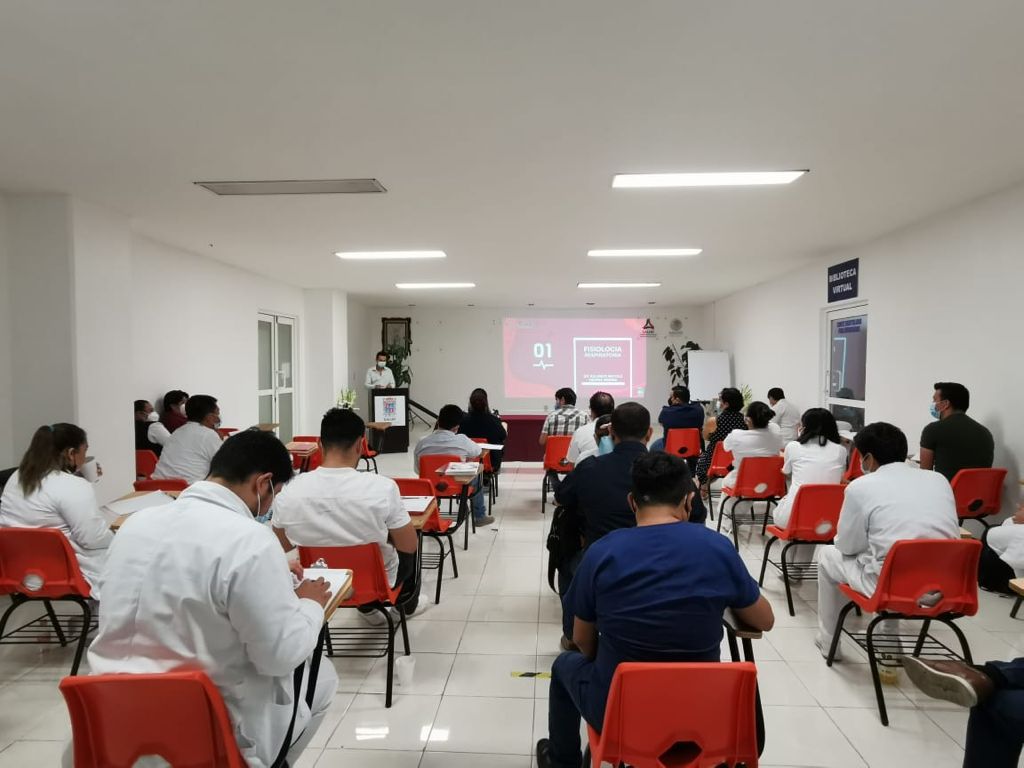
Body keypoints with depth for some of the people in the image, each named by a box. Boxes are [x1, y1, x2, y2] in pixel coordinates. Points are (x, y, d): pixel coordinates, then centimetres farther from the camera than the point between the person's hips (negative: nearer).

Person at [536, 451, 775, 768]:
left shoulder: (601, 552, -16)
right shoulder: (719, 548, -14)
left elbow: (583, 643, -2)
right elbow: (765, 621, 2)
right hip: (699, 718, 2)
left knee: (565, 664, 30)